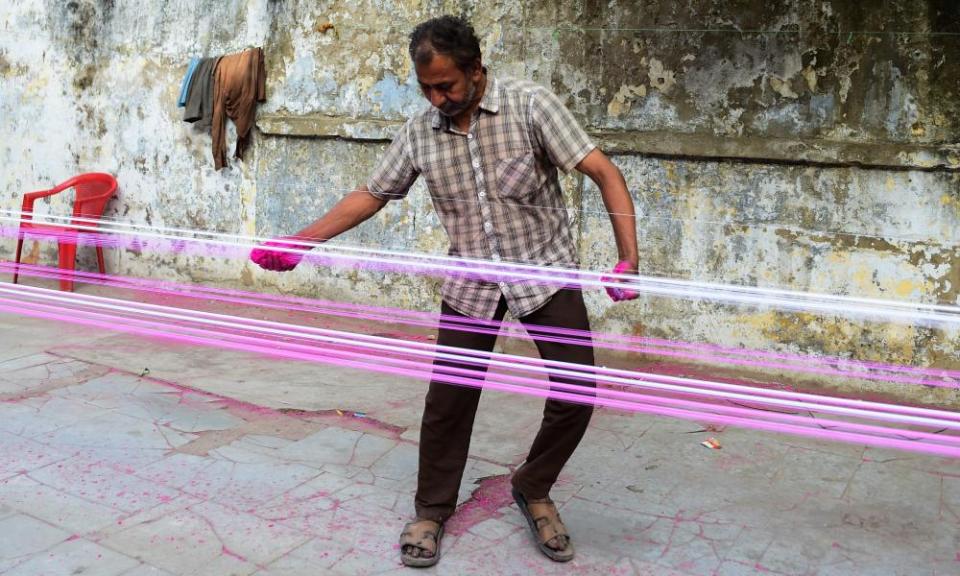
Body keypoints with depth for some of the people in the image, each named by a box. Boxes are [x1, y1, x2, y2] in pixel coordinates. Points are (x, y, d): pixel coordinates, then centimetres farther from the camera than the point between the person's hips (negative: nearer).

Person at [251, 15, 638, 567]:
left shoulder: (530, 105, -15)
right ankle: (432, 510, 23)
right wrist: (298, 243, 0)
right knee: (449, 397, 2)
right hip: (471, 282, 2)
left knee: (577, 395, -2)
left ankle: (534, 491, 24)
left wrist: (629, 260, -29)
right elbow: (370, 196, 6)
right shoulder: (419, 132, -5)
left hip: (546, 272, -1)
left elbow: (605, 173, -18)